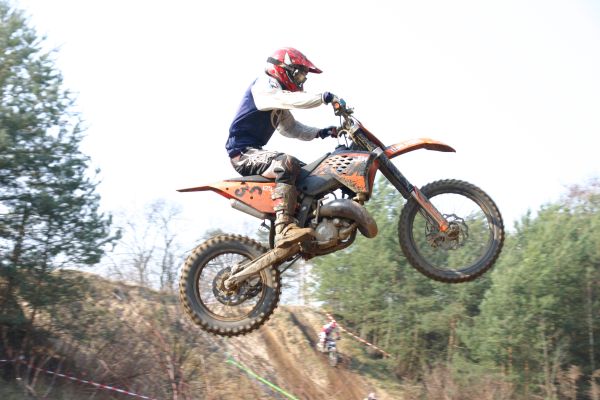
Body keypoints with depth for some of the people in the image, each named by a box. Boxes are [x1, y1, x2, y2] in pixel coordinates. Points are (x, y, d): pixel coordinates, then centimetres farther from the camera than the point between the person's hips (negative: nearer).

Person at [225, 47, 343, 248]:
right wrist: (326, 97, -30)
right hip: (243, 152, -11)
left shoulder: (279, 93, 22)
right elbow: (292, 99, -28)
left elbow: (290, 128, 24)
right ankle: (284, 229, -45)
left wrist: (320, 132, 12)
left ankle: (310, 225, 9)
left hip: (254, 151, 11)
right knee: (288, 164, -35)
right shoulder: (263, 85, -9)